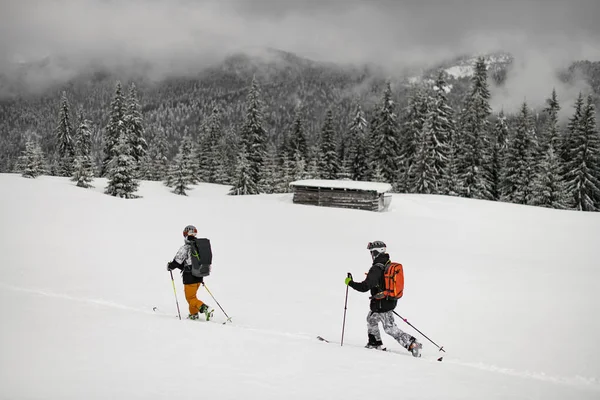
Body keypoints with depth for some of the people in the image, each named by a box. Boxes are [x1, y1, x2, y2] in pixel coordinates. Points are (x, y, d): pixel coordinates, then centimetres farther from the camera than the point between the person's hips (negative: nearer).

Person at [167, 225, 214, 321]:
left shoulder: (185, 248, -16)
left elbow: (177, 262, -14)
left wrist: (170, 266, 6)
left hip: (190, 278, -7)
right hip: (199, 277, 7)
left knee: (190, 298, 2)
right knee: (192, 295, 25)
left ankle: (205, 308, -18)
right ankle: (194, 314, 32)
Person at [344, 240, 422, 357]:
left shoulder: (376, 268, -22)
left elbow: (365, 287, -26)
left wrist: (350, 283, -12)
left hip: (382, 305, -9)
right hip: (392, 301, 9)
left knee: (391, 328, 0)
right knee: (371, 318, 26)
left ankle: (412, 344, -6)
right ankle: (375, 343, 34)